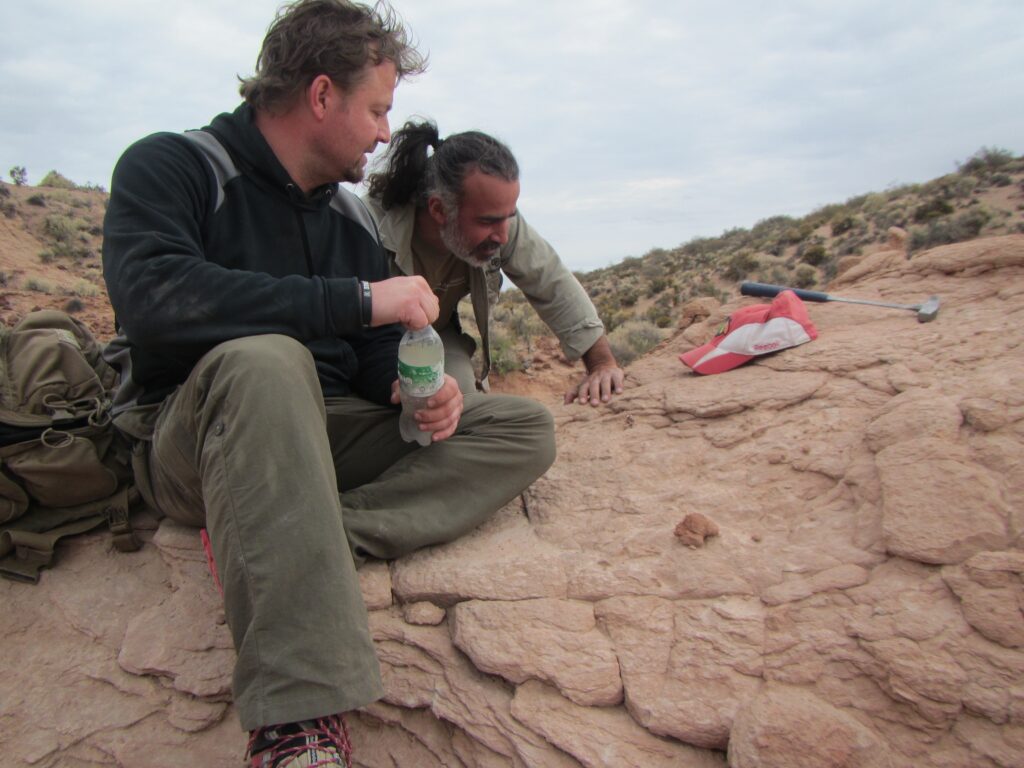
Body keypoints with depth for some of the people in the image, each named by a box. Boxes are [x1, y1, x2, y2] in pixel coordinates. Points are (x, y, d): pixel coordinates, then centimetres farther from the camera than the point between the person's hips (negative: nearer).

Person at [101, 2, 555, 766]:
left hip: (321, 433, 6)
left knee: (525, 428, -8)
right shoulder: (170, 167, -6)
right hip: (190, 440, -5)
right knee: (265, 359, -40)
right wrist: (357, 300, -26)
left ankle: (293, 546, -27)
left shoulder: (354, 219, 11)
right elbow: (153, 300, -26)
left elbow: (376, 363, 12)